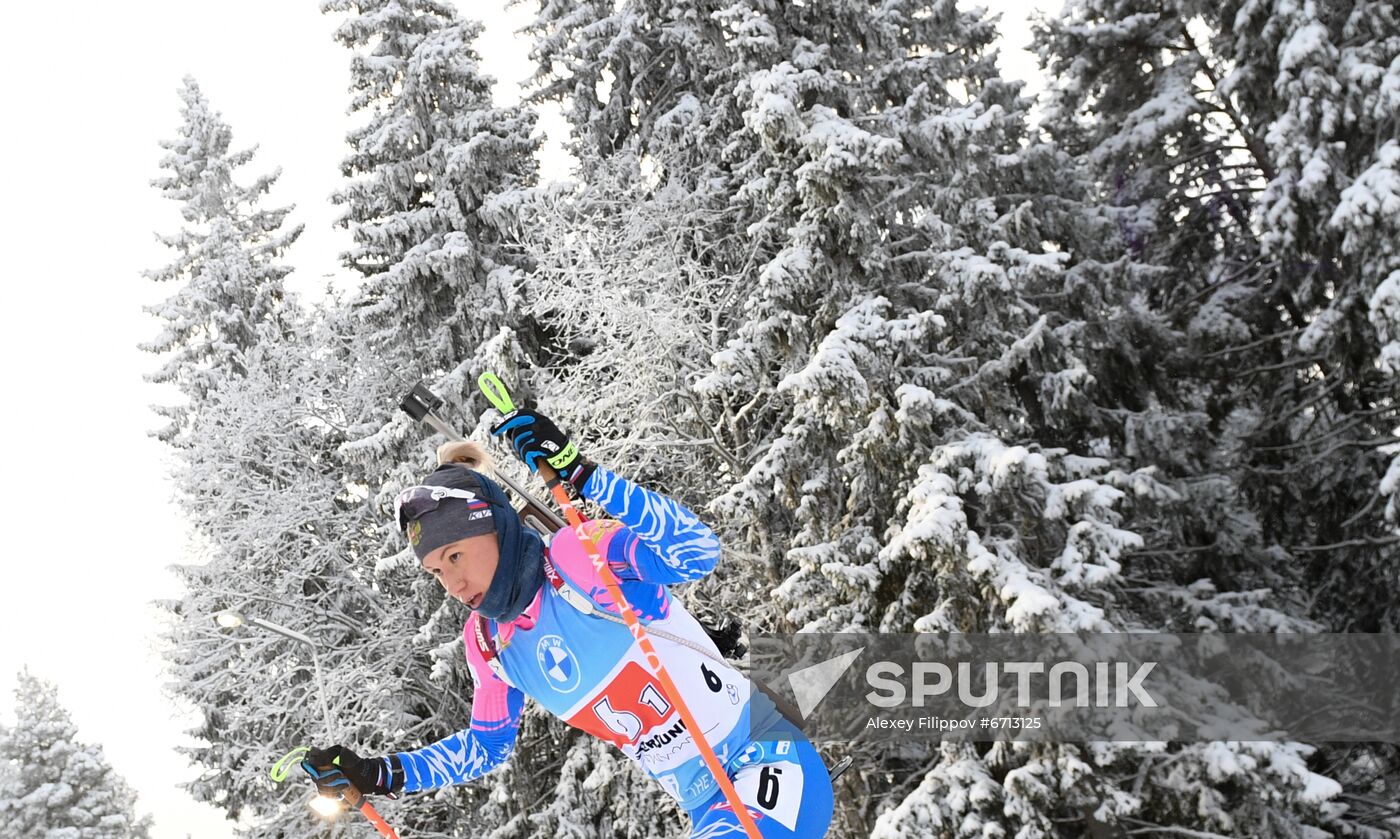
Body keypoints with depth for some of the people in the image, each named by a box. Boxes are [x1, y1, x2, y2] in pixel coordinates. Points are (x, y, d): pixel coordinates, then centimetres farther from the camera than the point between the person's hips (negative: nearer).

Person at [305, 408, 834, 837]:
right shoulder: (488, 643, 6)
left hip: (770, 759, -7)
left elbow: (696, 552, -32)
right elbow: (487, 747, 20)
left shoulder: (576, 559, -15)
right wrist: (379, 776, 10)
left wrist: (580, 473, -35)